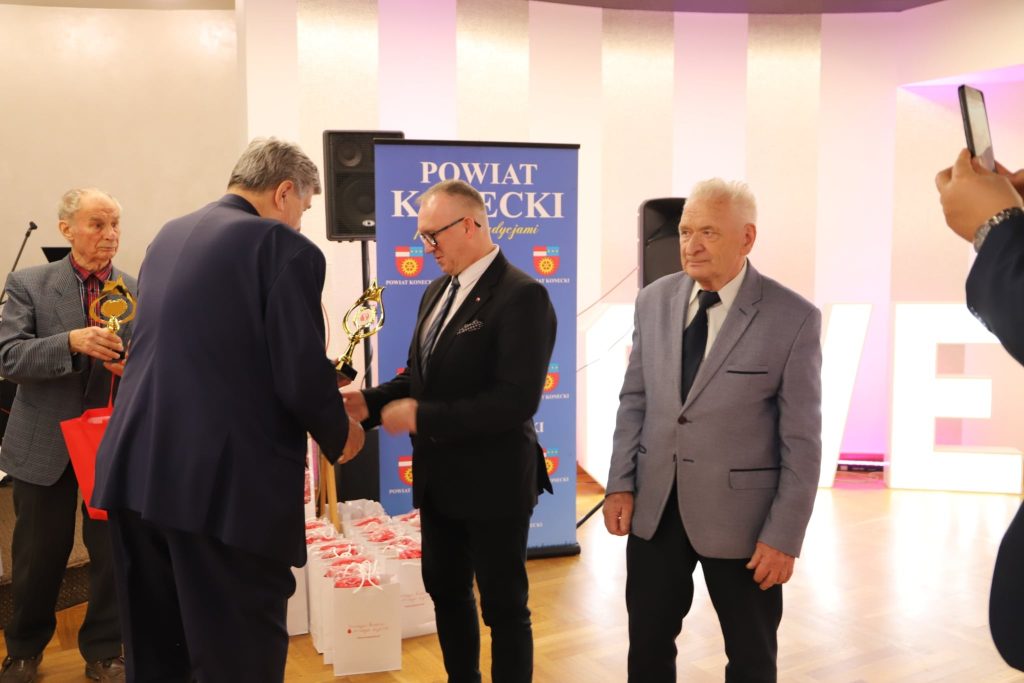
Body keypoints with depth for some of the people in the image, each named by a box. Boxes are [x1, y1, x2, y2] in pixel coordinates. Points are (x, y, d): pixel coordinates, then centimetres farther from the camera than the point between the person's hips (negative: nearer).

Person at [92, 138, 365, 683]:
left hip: (135, 471, 8)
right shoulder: (283, 247, -10)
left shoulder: (168, 236, 14)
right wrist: (338, 435, 6)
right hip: (227, 484, -8)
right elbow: (300, 377, -15)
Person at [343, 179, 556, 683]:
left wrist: (422, 416, -24)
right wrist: (370, 401, -5)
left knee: (503, 605, 8)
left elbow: (516, 399, -27)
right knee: (445, 590, 22)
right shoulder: (438, 291, 9)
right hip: (439, 478, 9)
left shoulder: (521, 295, -19)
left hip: (493, 481, -9)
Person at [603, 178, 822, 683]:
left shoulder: (794, 318, -12)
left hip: (740, 514, -3)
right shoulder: (654, 301, 2)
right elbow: (634, 400, 7)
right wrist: (620, 485, 0)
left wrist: (784, 535, -11)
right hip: (653, 508, 4)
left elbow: (802, 440, -10)